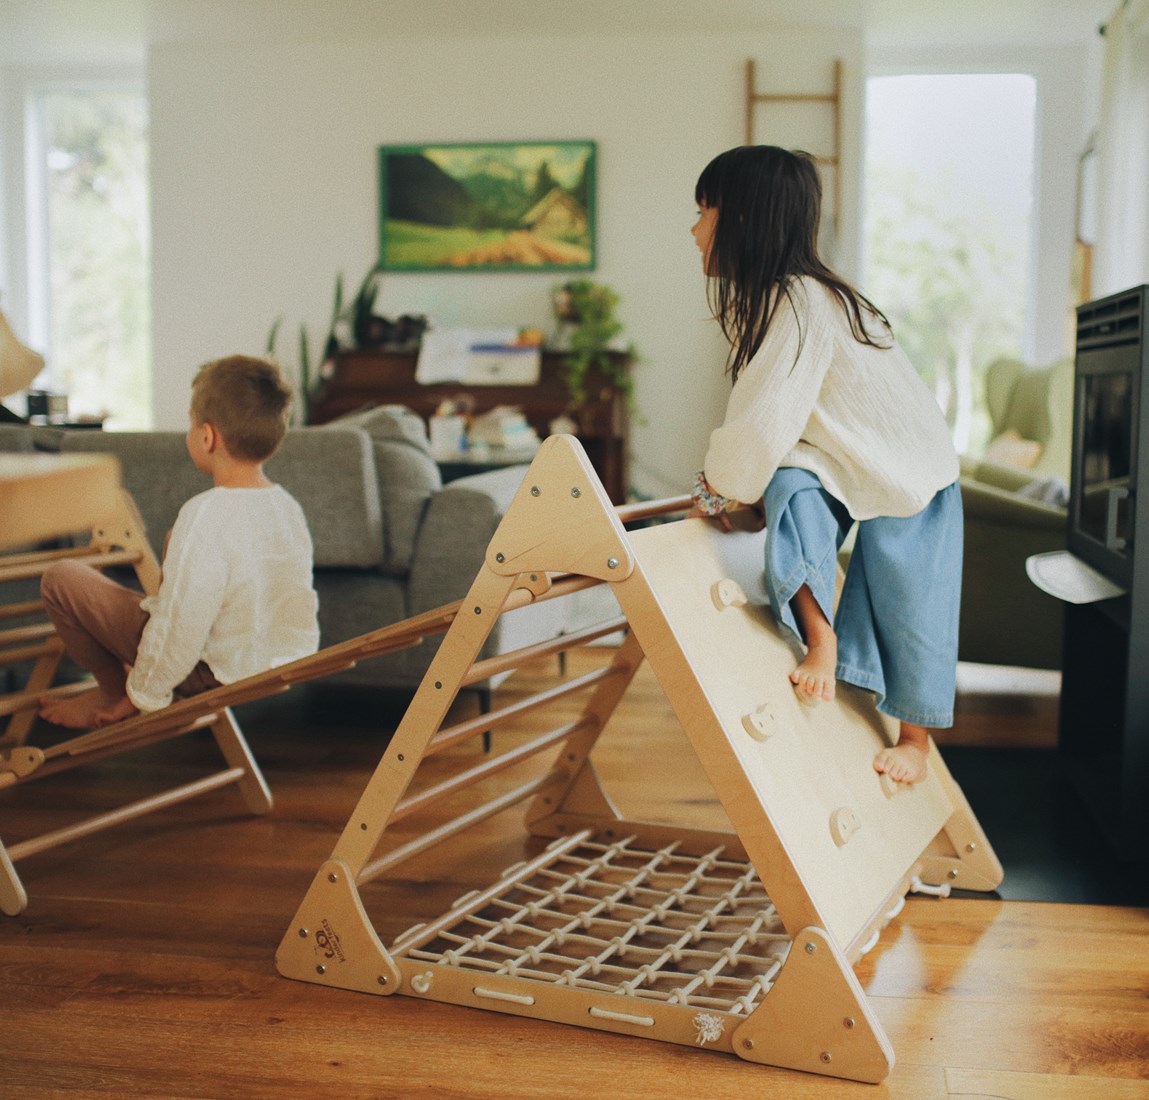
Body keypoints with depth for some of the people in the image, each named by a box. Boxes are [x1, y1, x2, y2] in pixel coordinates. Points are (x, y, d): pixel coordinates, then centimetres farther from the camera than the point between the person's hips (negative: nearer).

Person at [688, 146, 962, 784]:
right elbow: (758, 415, 2)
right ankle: (821, 640, -18)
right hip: (836, 464, 7)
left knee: (904, 609, 0)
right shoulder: (762, 298, -3)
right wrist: (724, 485, -8)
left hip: (909, 472, -6)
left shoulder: (804, 301, -31)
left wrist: (717, 490, -17)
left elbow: (766, 421, -32)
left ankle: (915, 739, 19)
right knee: (790, 491, -25)